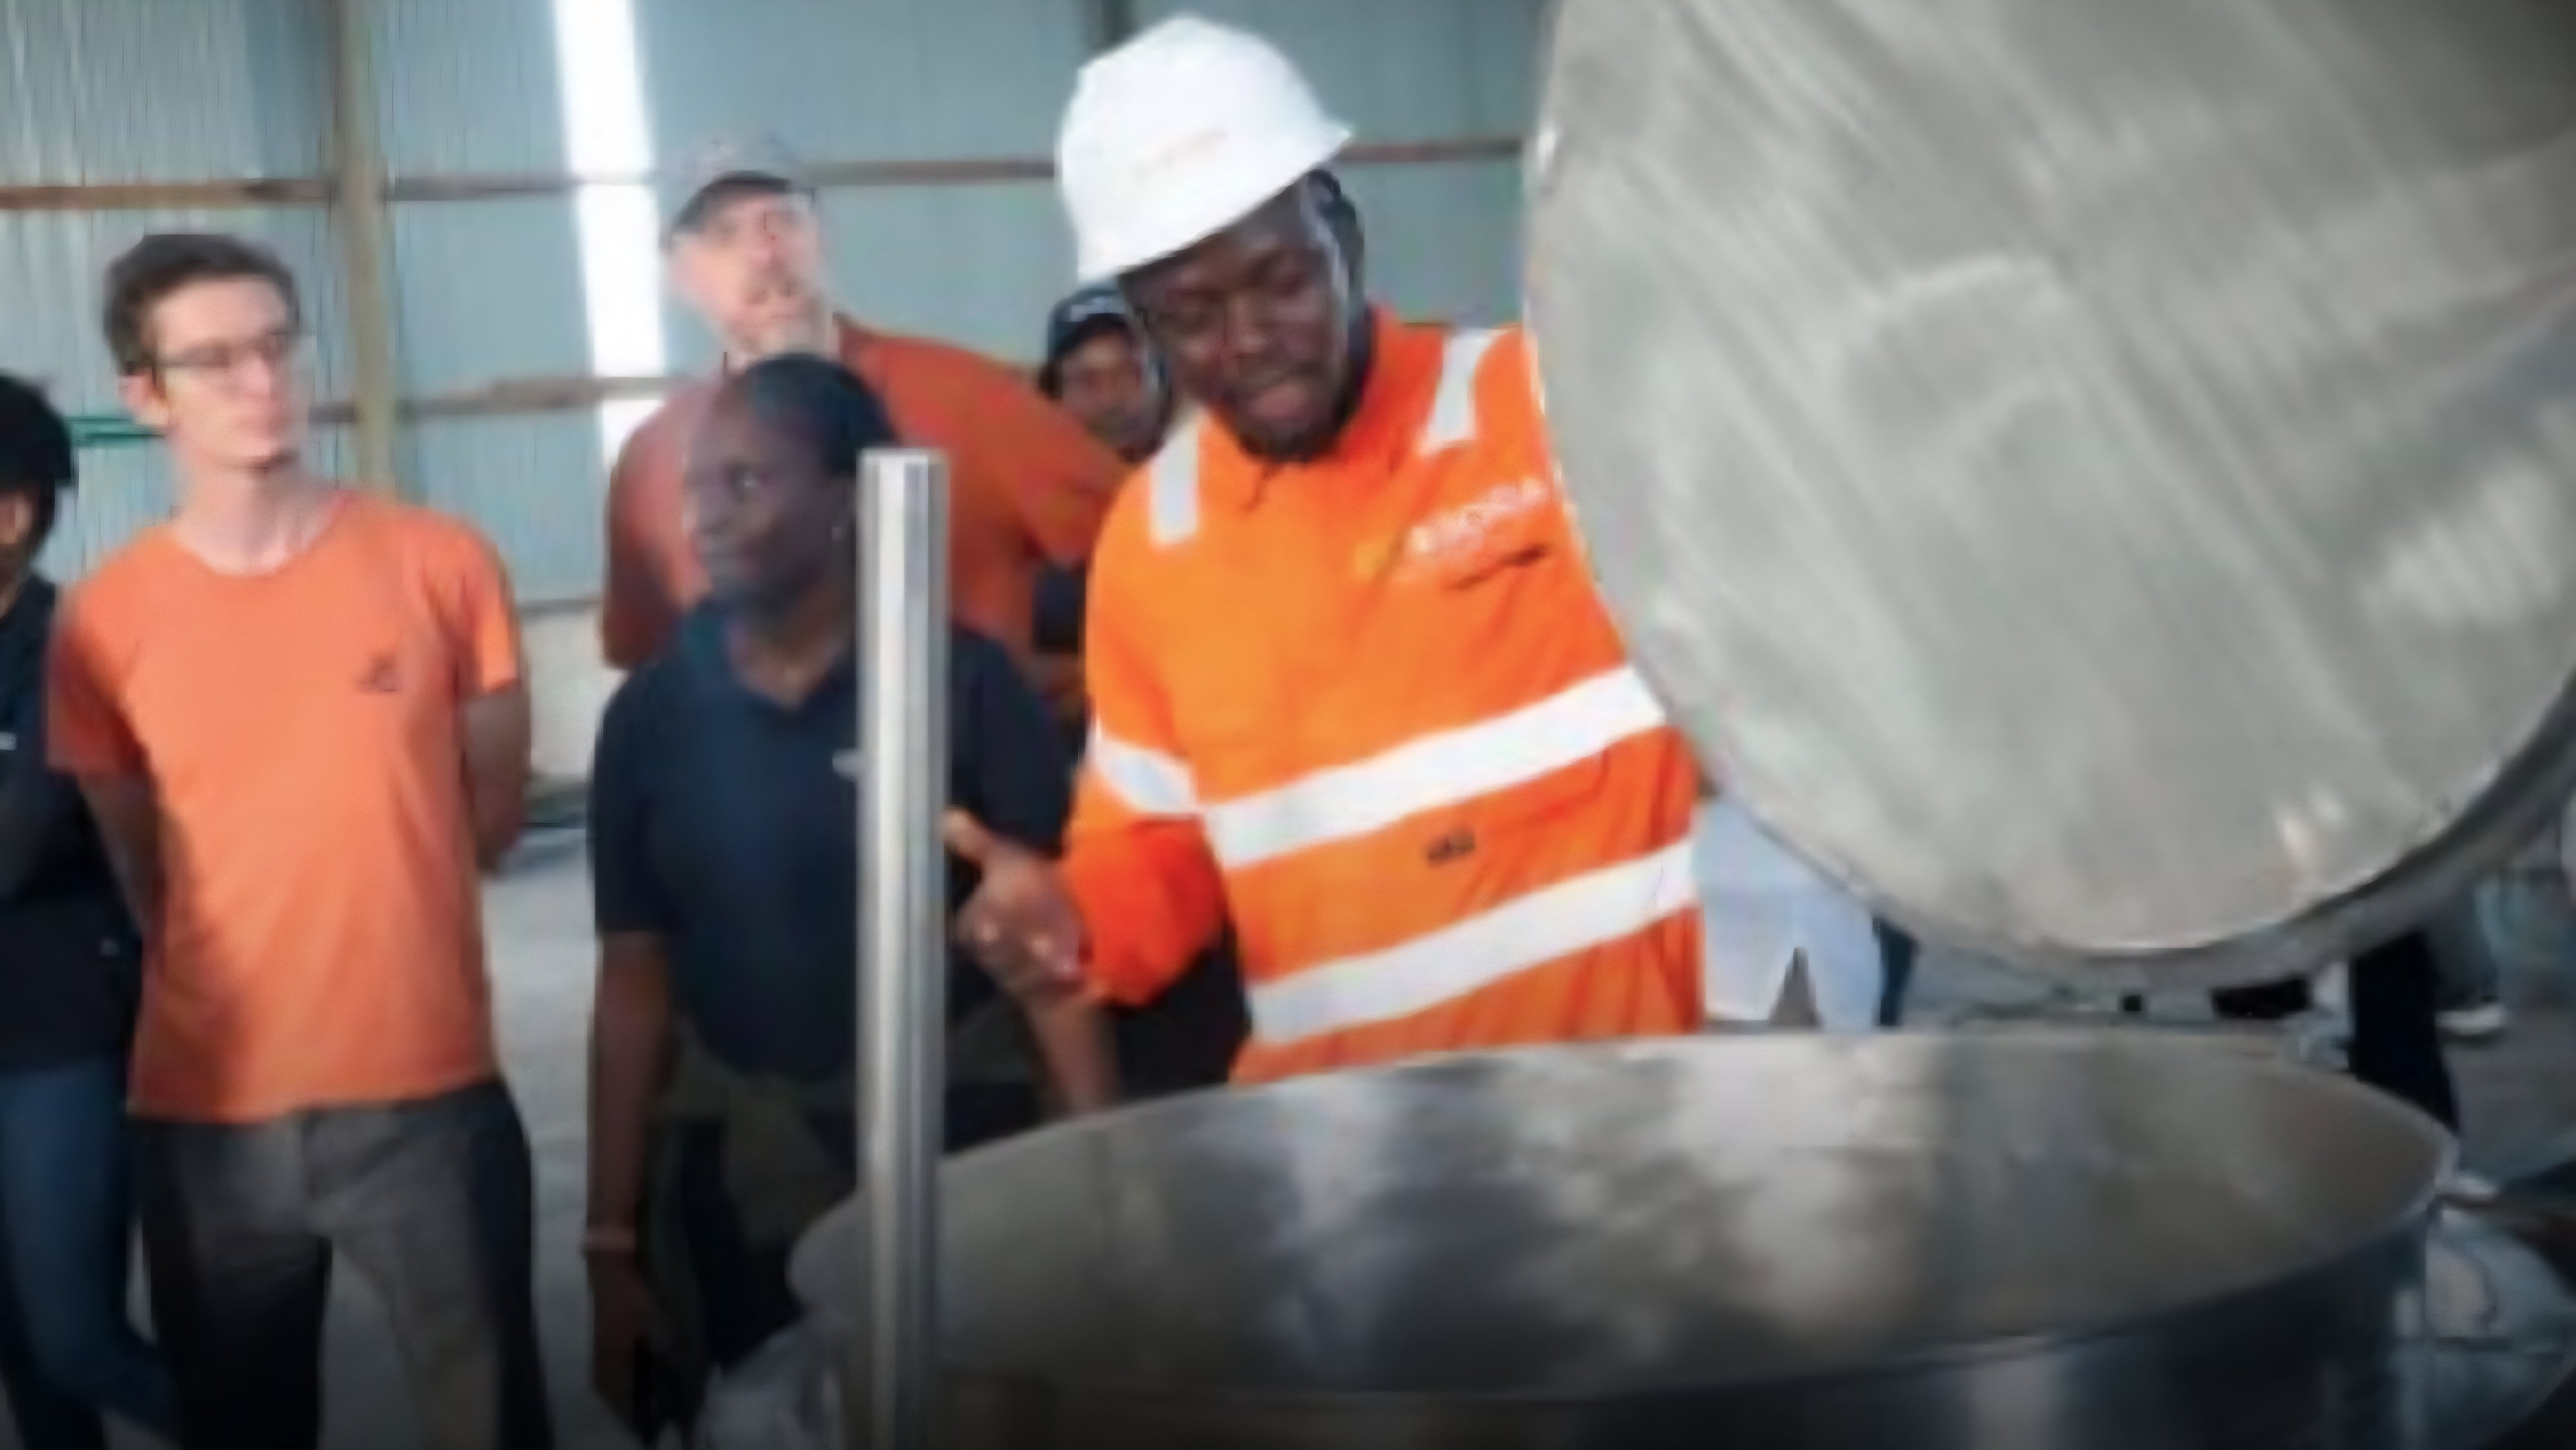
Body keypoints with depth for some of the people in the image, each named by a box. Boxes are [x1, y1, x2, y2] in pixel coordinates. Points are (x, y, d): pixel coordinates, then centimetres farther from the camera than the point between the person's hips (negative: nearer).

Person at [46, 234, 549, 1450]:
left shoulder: (442, 564, -3)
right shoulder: (102, 620, -2)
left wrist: (375, 907, 9)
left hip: (426, 1086, -1)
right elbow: (136, 864, 9)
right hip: (206, 1105, 1)